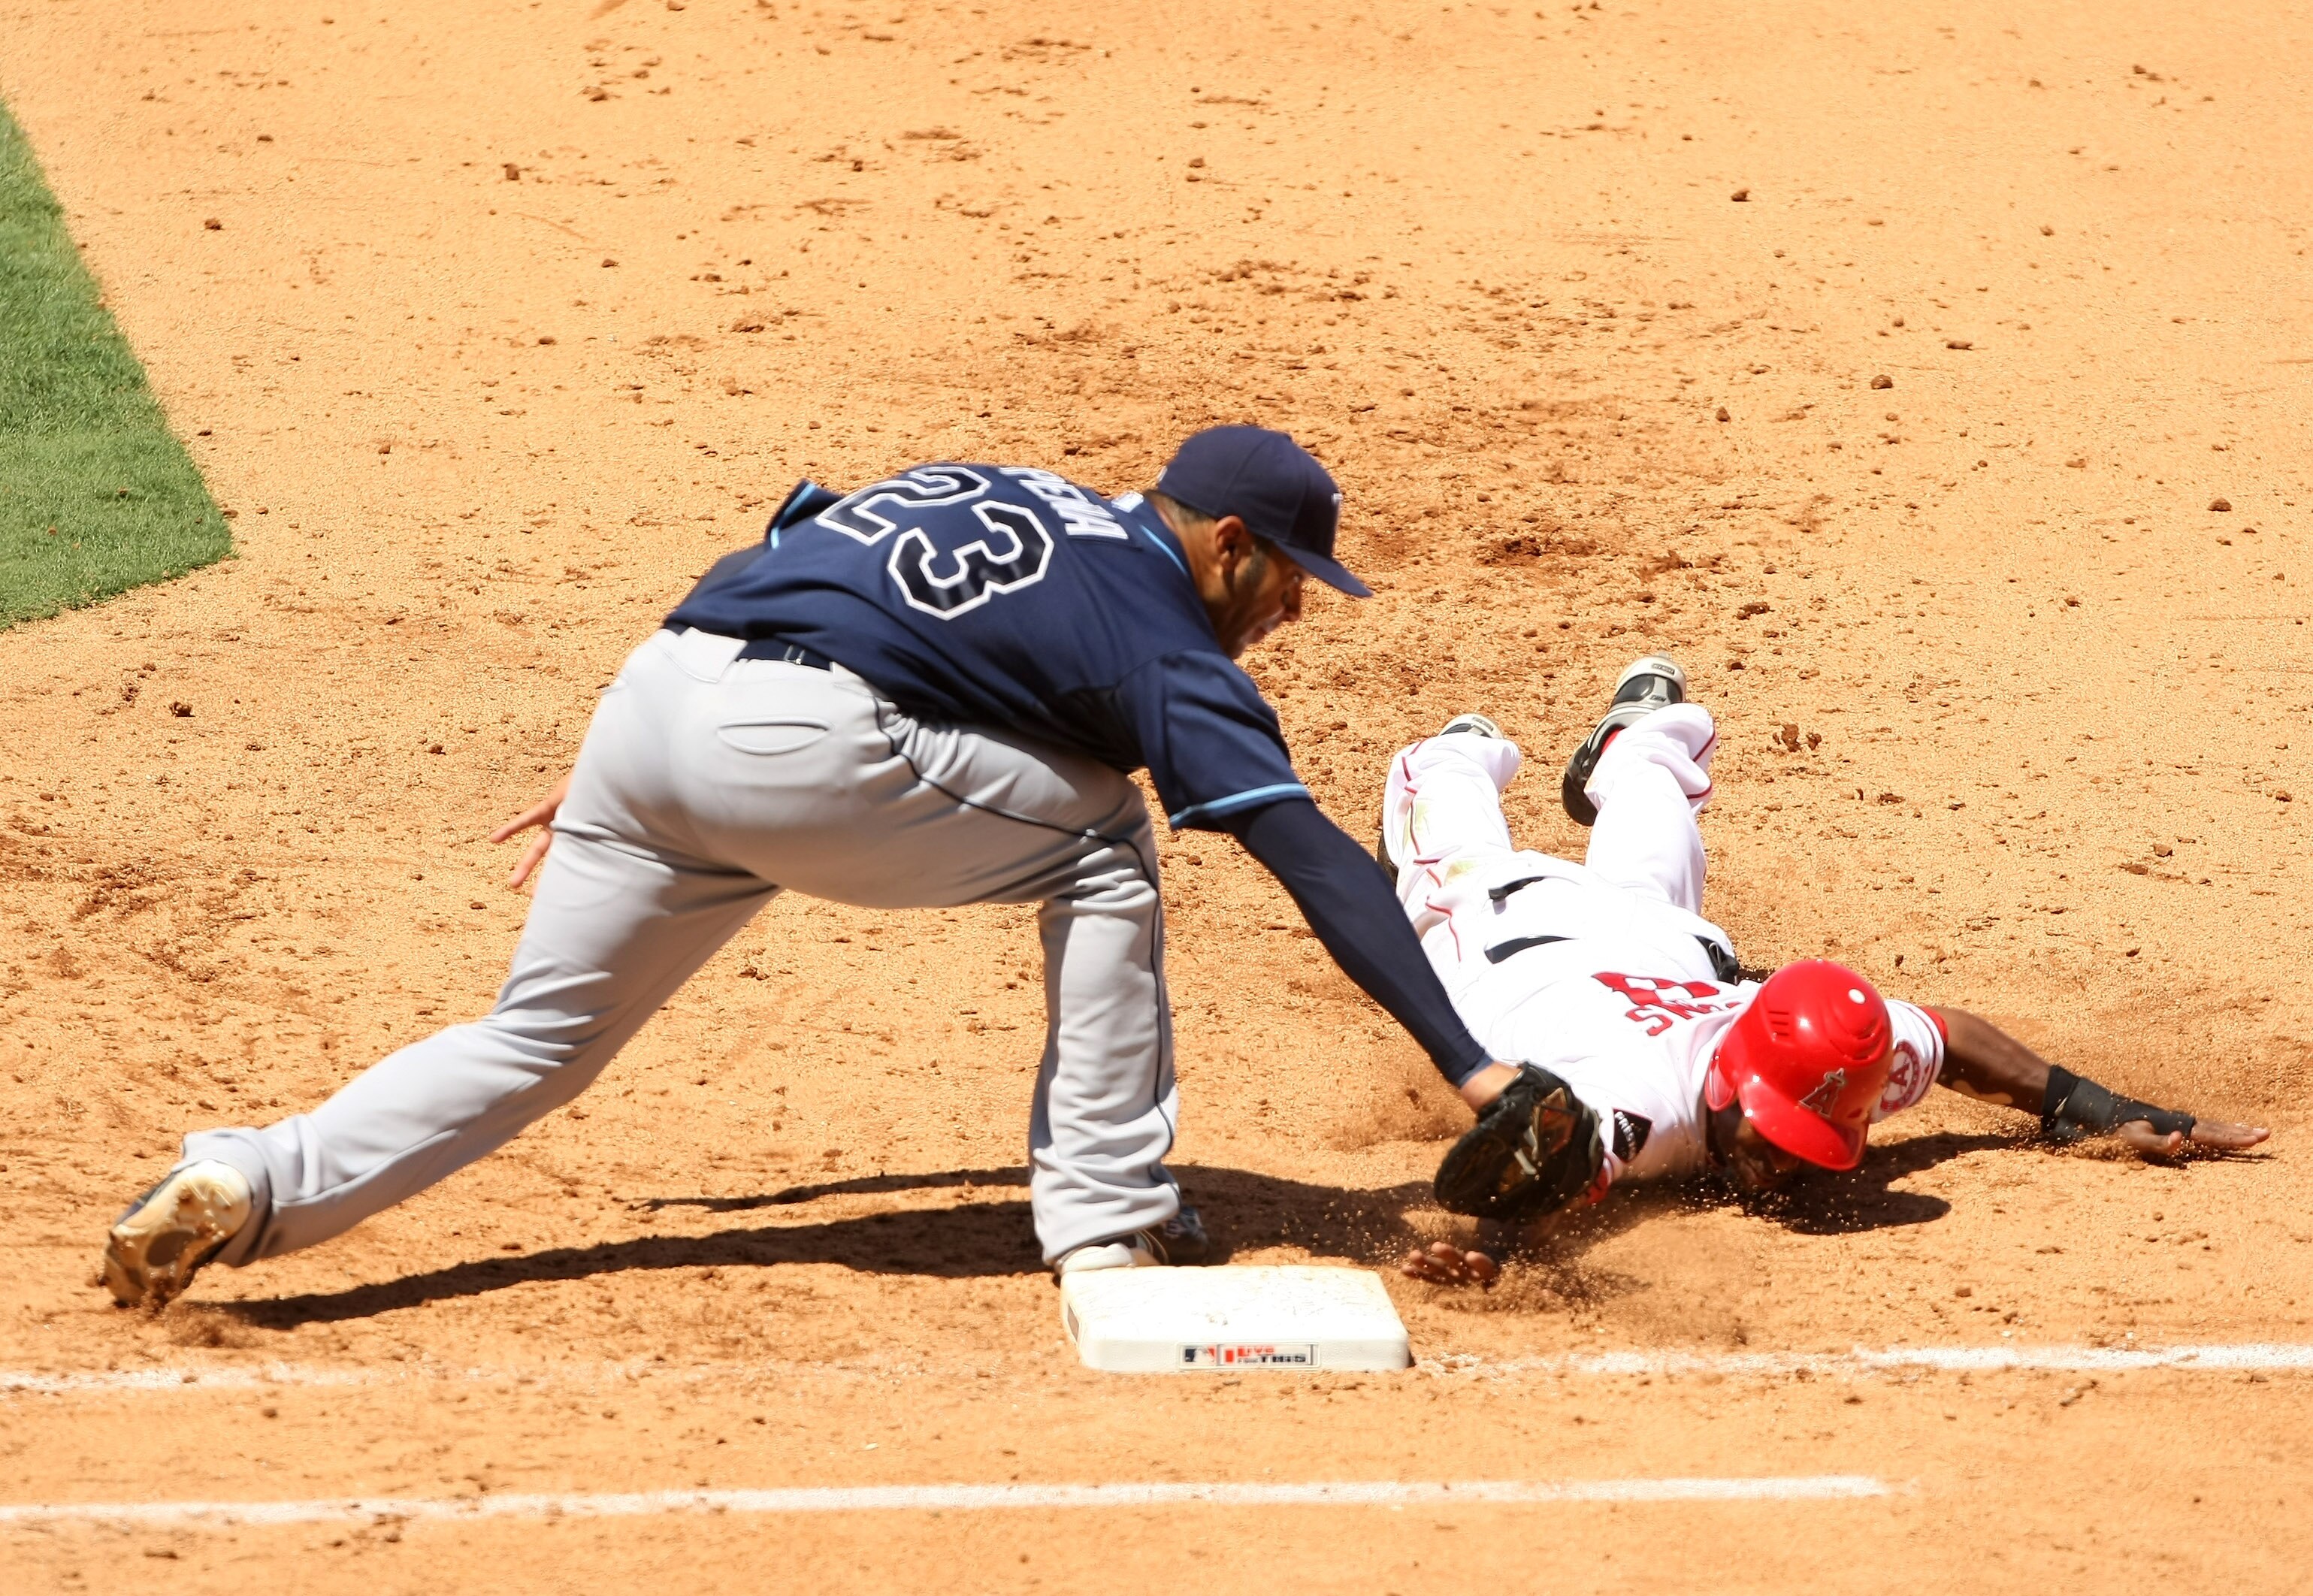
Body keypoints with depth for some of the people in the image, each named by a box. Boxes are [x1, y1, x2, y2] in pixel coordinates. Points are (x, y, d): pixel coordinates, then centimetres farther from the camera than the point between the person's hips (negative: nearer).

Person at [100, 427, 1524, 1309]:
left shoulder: (986, 485, 30)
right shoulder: (1165, 635, 9)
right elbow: (1314, 856, 0)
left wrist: (621, 774, 32)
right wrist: (1467, 1064, -4)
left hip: (652, 696, 7)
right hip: (797, 745, -7)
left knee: (535, 1043, 14)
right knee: (1099, 848, 12)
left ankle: (248, 1188, -2)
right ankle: (1109, 1224, 11)